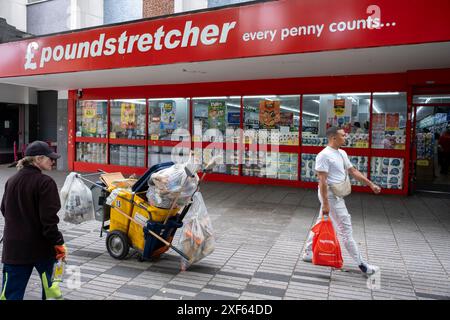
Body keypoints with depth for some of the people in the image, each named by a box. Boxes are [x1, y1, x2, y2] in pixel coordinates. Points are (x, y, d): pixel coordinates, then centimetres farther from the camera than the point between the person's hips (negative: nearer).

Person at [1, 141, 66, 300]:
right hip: (41, 245, -5)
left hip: (13, 247, 5)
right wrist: (58, 243, -14)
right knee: (49, 283, 18)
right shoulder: (45, 182, -16)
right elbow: (49, 218, -20)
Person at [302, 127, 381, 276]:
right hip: (330, 196, -10)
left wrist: (371, 184, 15)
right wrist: (325, 203, -22)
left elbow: (353, 171, 17)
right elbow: (322, 181, -20)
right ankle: (361, 264, 8)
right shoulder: (324, 155, -18)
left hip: (337, 195, 10)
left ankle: (308, 253, 29)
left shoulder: (342, 153, 11)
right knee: (345, 228, -2)